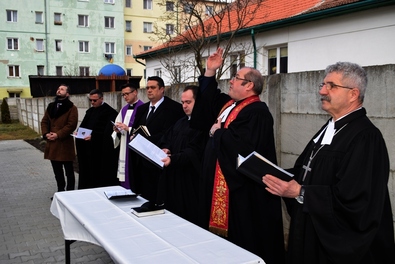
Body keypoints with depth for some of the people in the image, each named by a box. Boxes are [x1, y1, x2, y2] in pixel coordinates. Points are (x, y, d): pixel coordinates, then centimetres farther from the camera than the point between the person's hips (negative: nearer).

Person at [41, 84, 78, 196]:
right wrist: (46, 133, -6)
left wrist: (58, 135, -19)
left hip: (65, 143, -7)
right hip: (52, 143, 7)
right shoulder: (50, 106, 14)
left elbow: (71, 125, -15)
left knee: (69, 171, 3)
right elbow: (44, 121, 12)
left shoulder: (71, 108, -6)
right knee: (57, 170, 16)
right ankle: (60, 191, 28)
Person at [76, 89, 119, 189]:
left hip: (102, 150, -7)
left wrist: (93, 136, -23)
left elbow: (108, 132, -16)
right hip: (89, 148, 7)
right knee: (88, 174, 8)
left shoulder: (110, 112, -9)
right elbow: (83, 126, 20)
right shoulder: (90, 111, 16)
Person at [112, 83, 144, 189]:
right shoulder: (124, 109, 17)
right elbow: (118, 130, 18)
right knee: (124, 178, 9)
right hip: (124, 149, 7)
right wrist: (117, 131, -3)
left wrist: (128, 129, -19)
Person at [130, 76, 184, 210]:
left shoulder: (174, 108, -8)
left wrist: (147, 139, -18)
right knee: (145, 198, 9)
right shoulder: (141, 109, 18)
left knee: (160, 199, -1)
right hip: (142, 161, 7)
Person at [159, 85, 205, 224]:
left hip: (190, 178, -9)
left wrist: (172, 159, -30)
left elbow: (194, 151, -22)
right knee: (173, 214, 16)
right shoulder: (181, 122, 16)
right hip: (173, 176, 9)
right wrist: (164, 149, -3)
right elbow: (165, 140, 19)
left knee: (189, 217, 1)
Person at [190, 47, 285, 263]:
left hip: (241, 188, -10)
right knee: (222, 230, 20)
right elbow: (208, 98, 28)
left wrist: (218, 132, -16)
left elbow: (245, 147, -32)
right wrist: (210, 71, 15)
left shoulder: (257, 112, -20)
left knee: (241, 239, 3)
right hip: (219, 182, 10)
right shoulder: (228, 103, 10)